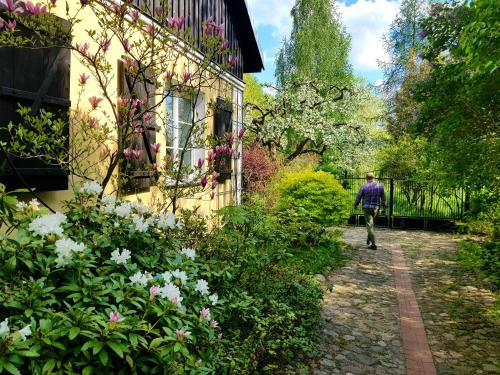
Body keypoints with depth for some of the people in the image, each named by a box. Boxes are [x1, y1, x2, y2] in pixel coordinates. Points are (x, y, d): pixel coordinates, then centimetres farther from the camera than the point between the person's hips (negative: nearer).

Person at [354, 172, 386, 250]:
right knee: (372, 223, 19)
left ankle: (373, 244, -3)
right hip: (376, 208, 3)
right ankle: (369, 240, 29)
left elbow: (358, 197, -1)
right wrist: (385, 205, 27)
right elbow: (383, 198, 9)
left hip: (367, 208, -3)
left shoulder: (363, 187, -9)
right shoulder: (380, 186, 0)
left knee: (370, 225, -1)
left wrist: (355, 205, 17)